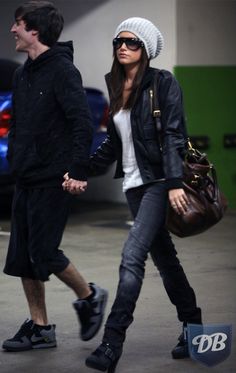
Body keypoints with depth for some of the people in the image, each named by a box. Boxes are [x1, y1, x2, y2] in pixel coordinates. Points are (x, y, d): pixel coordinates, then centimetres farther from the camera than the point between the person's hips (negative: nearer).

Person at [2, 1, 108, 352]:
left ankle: (89, 296, 17)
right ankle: (39, 327, 16)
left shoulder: (63, 70, -12)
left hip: (52, 180, -9)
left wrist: (77, 171, -24)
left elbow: (83, 123, -19)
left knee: (44, 253, -7)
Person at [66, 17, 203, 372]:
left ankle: (112, 343, -17)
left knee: (132, 255, -16)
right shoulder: (116, 89, 12)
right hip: (134, 183, 7)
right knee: (164, 257, 13)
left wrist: (175, 183, -23)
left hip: (159, 181, -7)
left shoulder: (163, 83, -7)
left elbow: (173, 135, -14)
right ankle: (193, 327, 25)